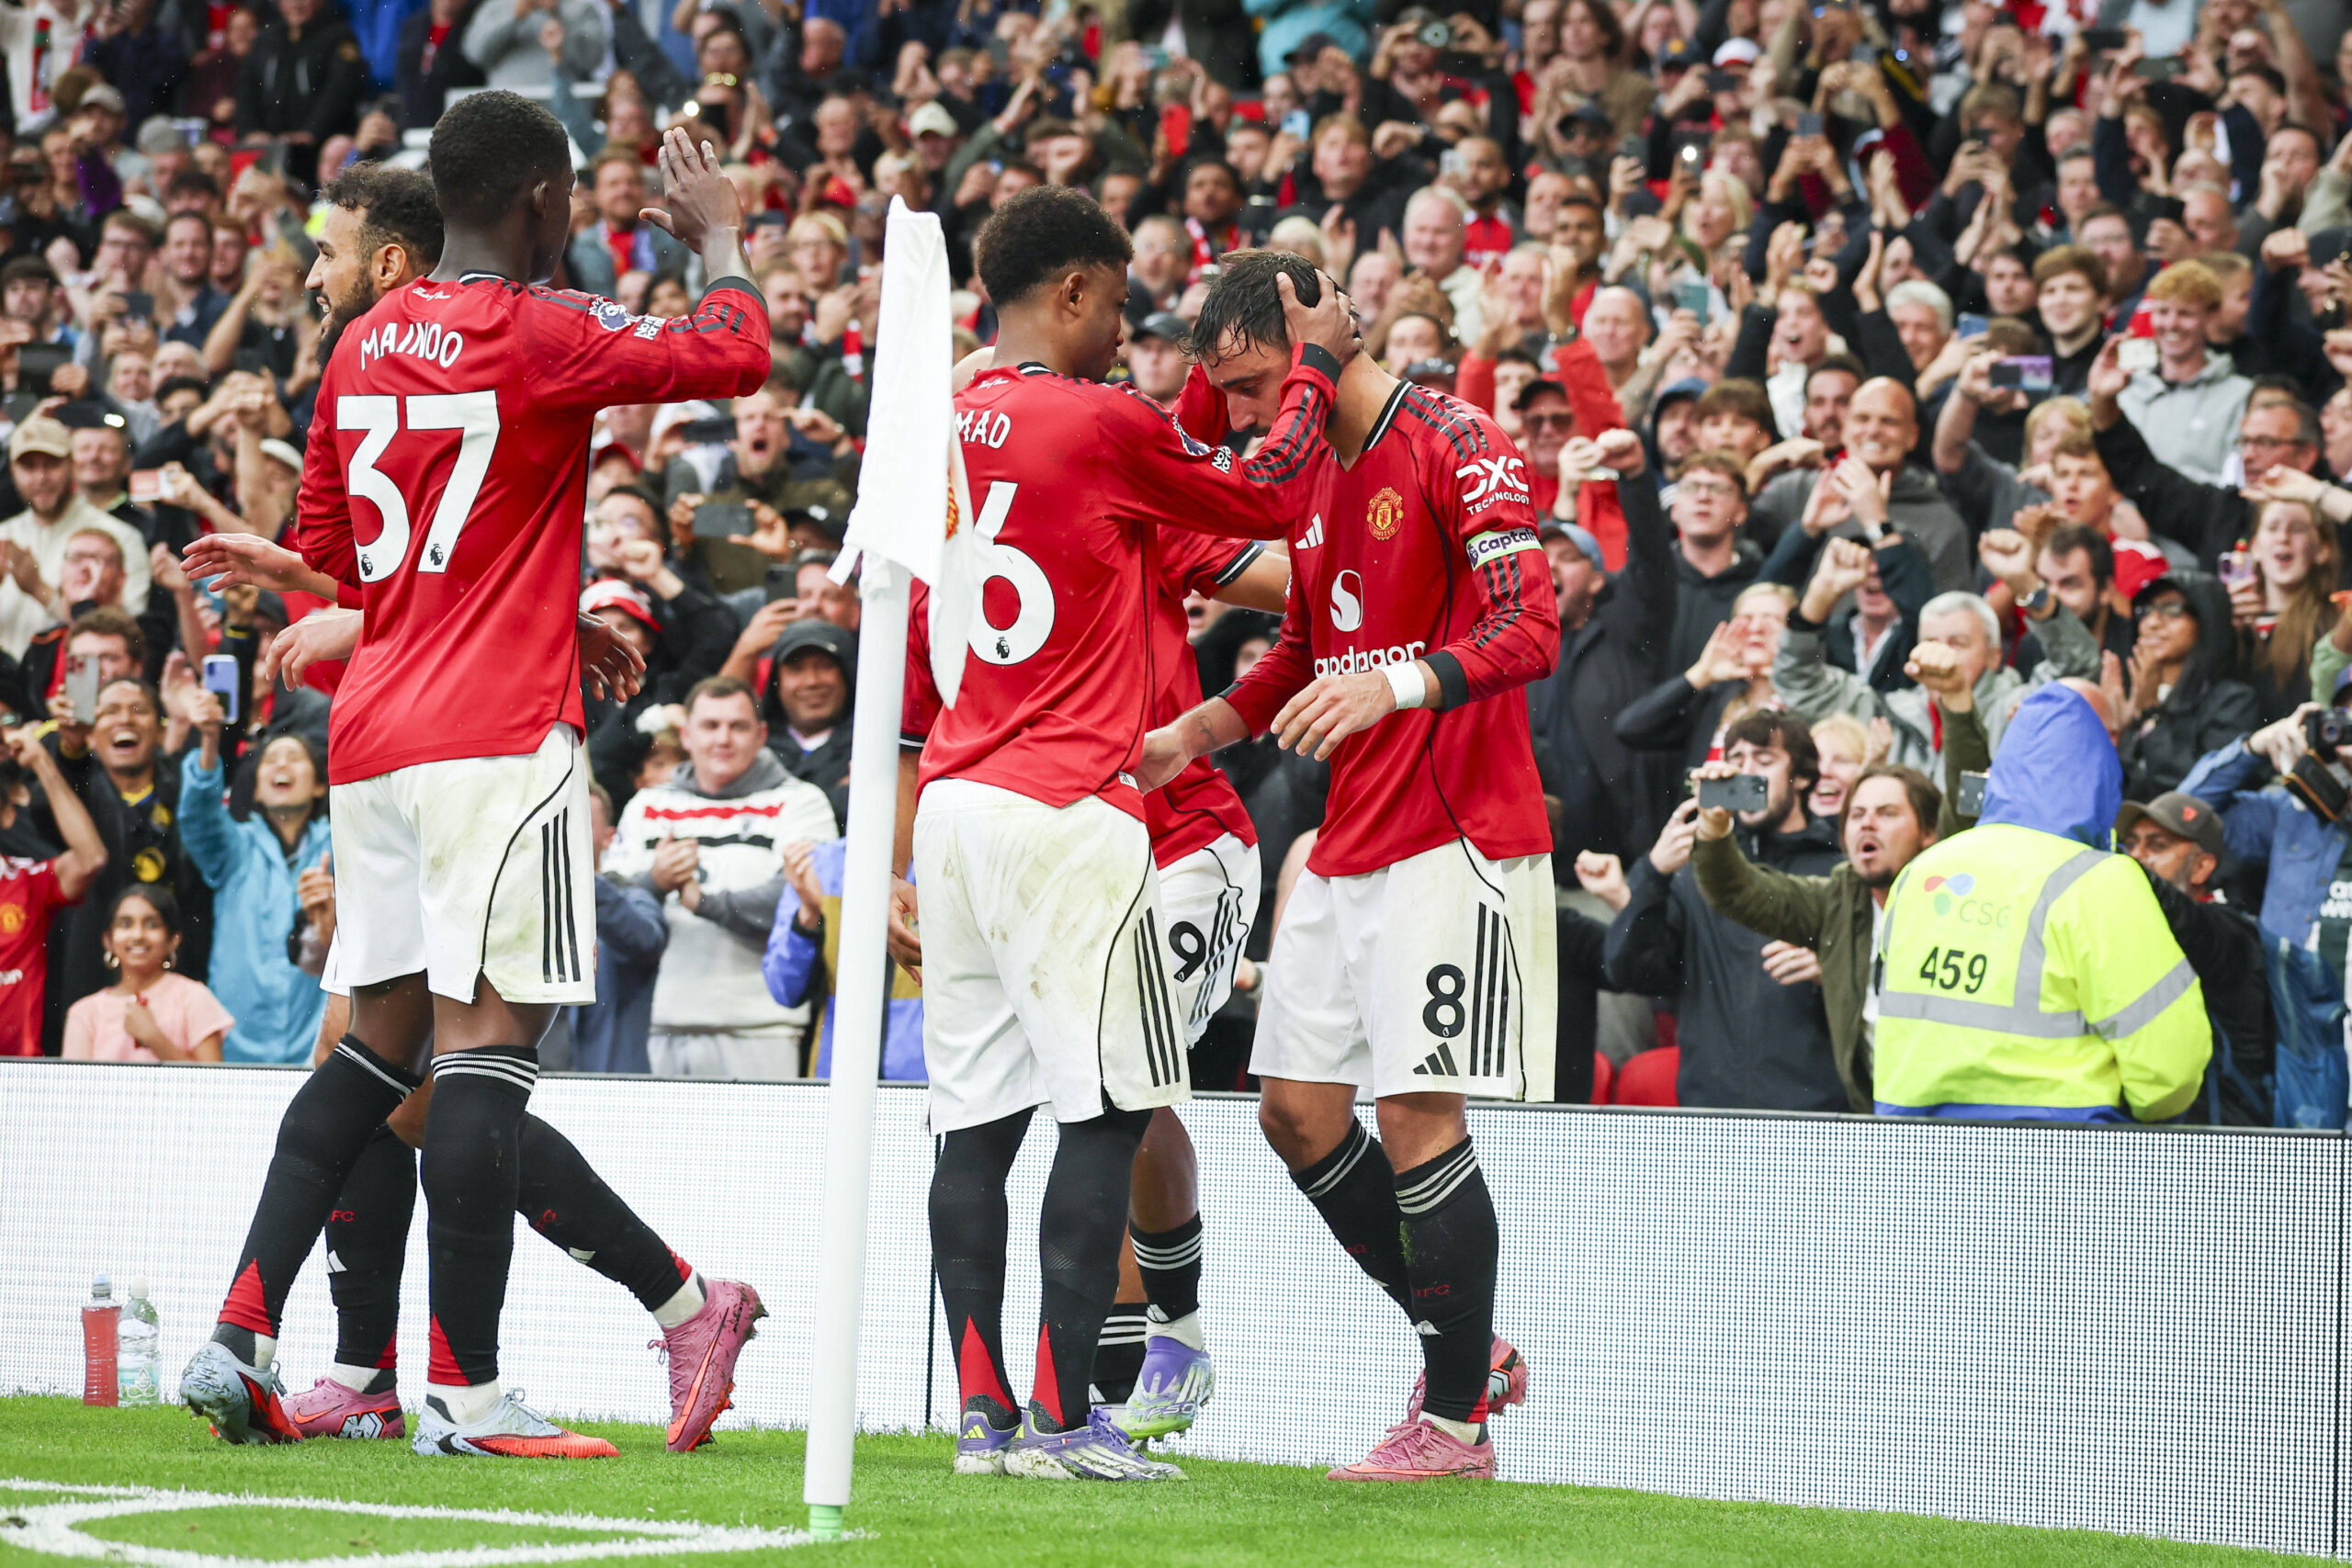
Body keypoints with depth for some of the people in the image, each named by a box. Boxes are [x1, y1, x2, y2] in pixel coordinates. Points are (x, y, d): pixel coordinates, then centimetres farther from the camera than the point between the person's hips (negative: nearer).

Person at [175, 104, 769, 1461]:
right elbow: (738, 356, -3)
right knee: (488, 1043, -8)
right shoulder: (538, 337, -10)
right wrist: (721, 236, 17)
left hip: (374, 731, 8)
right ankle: (465, 1392, -11)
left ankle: (241, 1340, 8)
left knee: (380, 1042, 14)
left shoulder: (365, 345, 12)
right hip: (499, 736, -8)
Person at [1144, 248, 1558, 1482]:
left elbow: (1530, 630, -21)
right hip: (1348, 846, 9)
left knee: (1417, 1112, -10)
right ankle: (1464, 1350, 21)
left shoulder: (1454, 446, -12)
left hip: (1452, 835, -9)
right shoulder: (1308, 468, 15)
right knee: (1297, 1111, 7)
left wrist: (1398, 683, -36)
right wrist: (1189, 735, 14)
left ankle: (1458, 1418, -1)